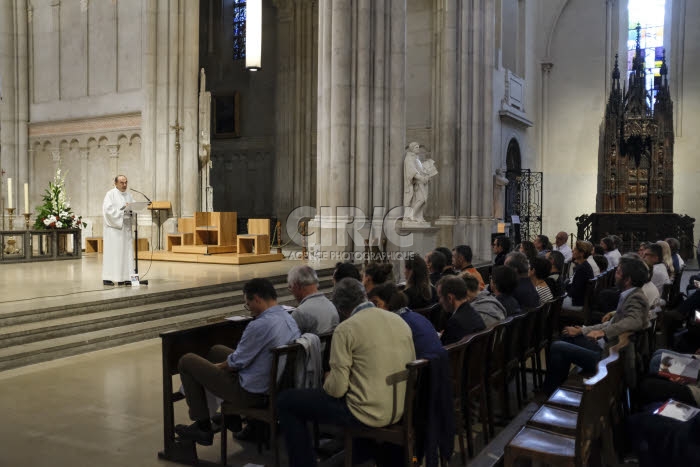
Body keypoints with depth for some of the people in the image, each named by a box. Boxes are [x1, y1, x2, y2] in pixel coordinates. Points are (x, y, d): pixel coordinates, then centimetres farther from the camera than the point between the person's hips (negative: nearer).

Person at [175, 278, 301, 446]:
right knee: (216, 350, 27)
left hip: (251, 393, -9)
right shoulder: (290, 319, -1)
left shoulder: (260, 325, -28)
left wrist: (218, 366, 4)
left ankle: (203, 427, 13)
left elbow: (236, 362, -17)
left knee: (186, 361, 4)